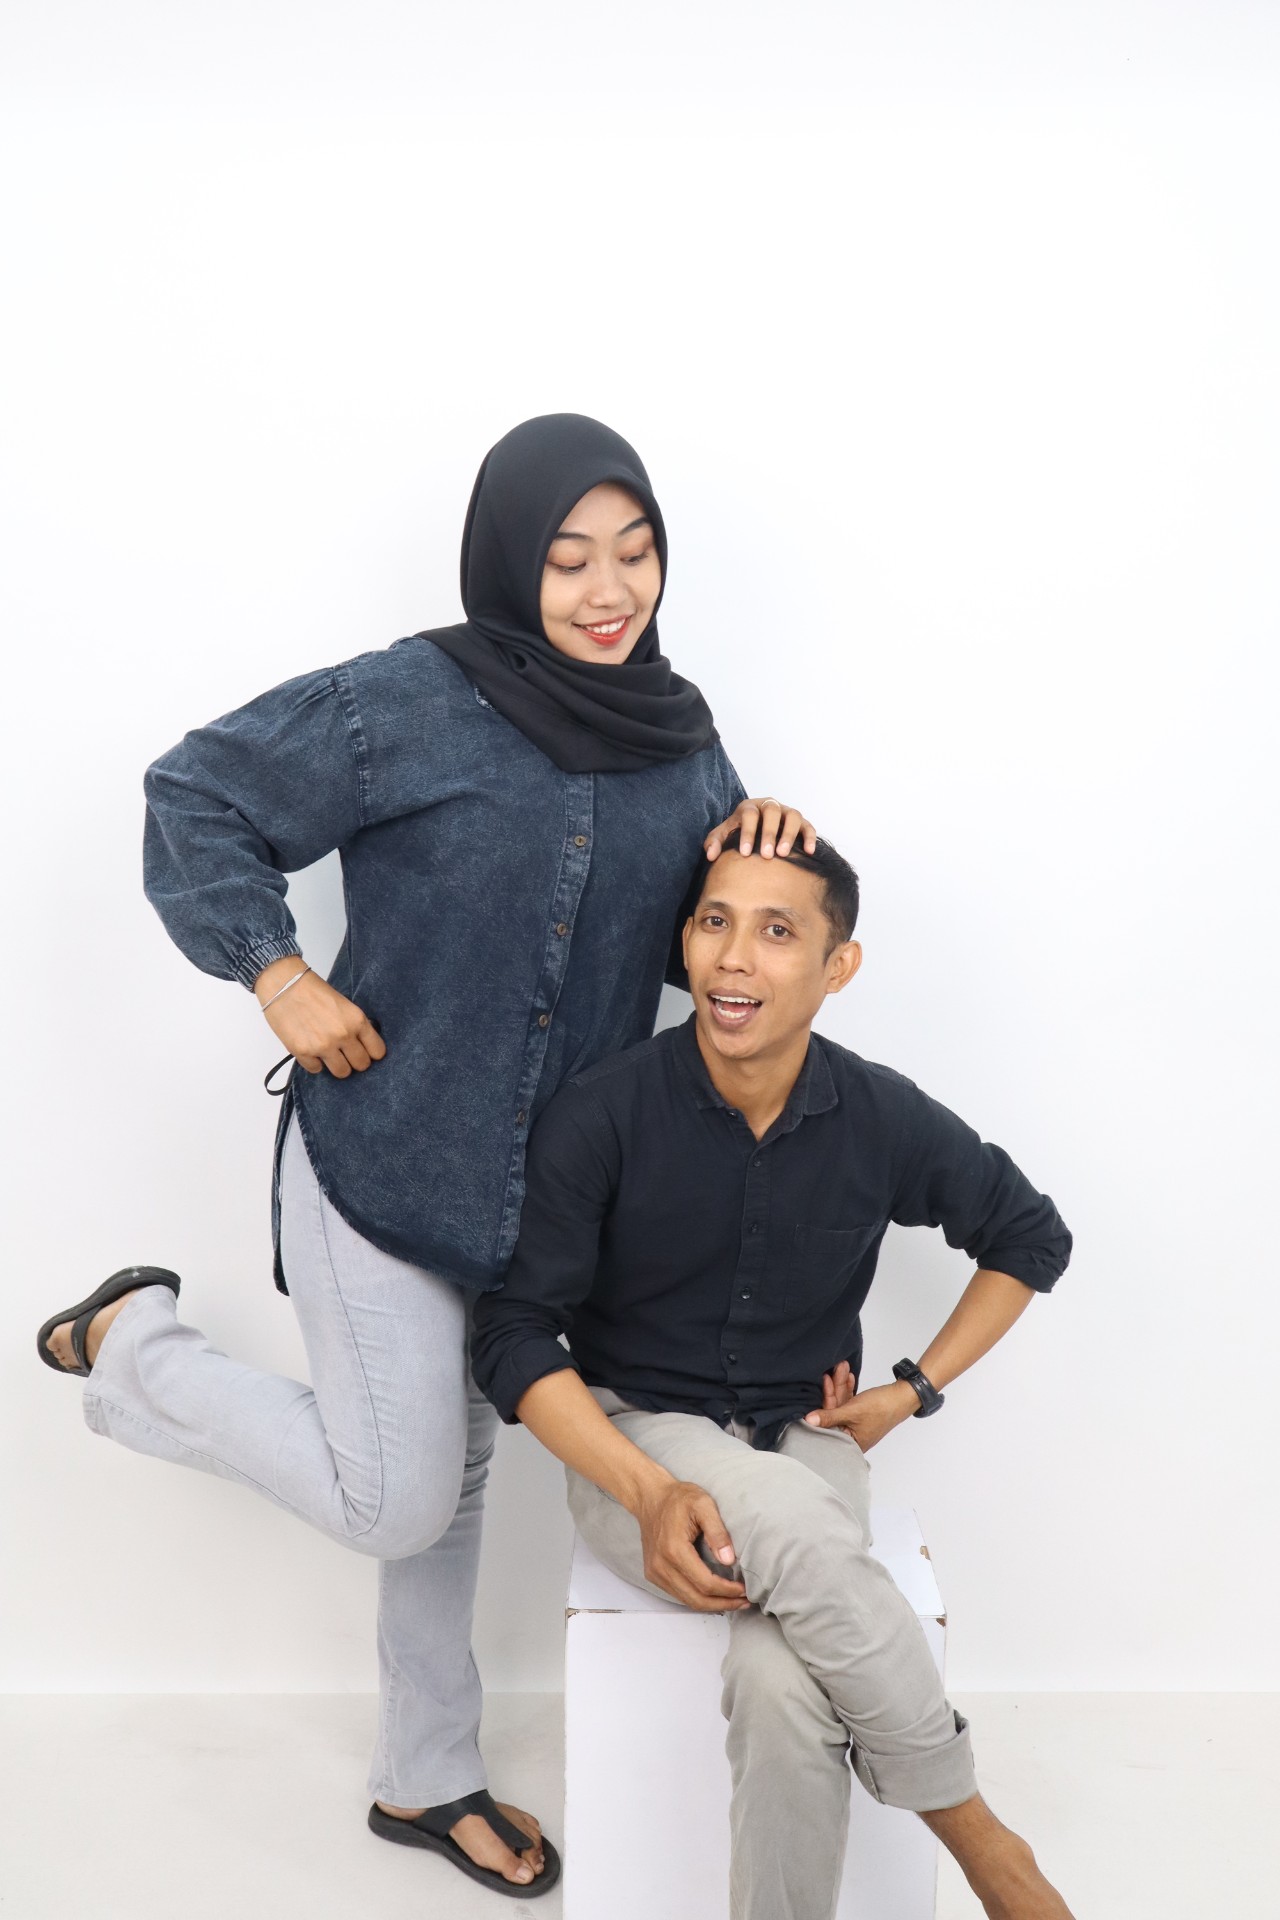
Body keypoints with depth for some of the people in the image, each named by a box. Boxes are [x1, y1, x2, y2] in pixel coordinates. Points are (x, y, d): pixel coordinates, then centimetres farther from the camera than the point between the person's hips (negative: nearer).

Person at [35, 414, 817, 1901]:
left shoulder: (673, 736, 3)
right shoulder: (410, 703, -15)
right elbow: (194, 798, -7)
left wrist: (755, 846, -10)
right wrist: (279, 974, -14)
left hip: (546, 1185, 6)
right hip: (384, 1159, -6)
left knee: (455, 1477, 19)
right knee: (394, 1498, -1)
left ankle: (425, 1781, 40)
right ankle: (136, 1344, 21)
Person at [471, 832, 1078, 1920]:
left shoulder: (886, 1122, -7)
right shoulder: (602, 1116, -14)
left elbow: (1032, 1240, 12)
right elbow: (515, 1337, -10)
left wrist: (914, 1390, 3)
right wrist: (651, 1496, -23)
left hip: (804, 1443, 2)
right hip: (635, 1433, -1)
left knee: (785, 1685, -31)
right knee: (794, 1524, -35)